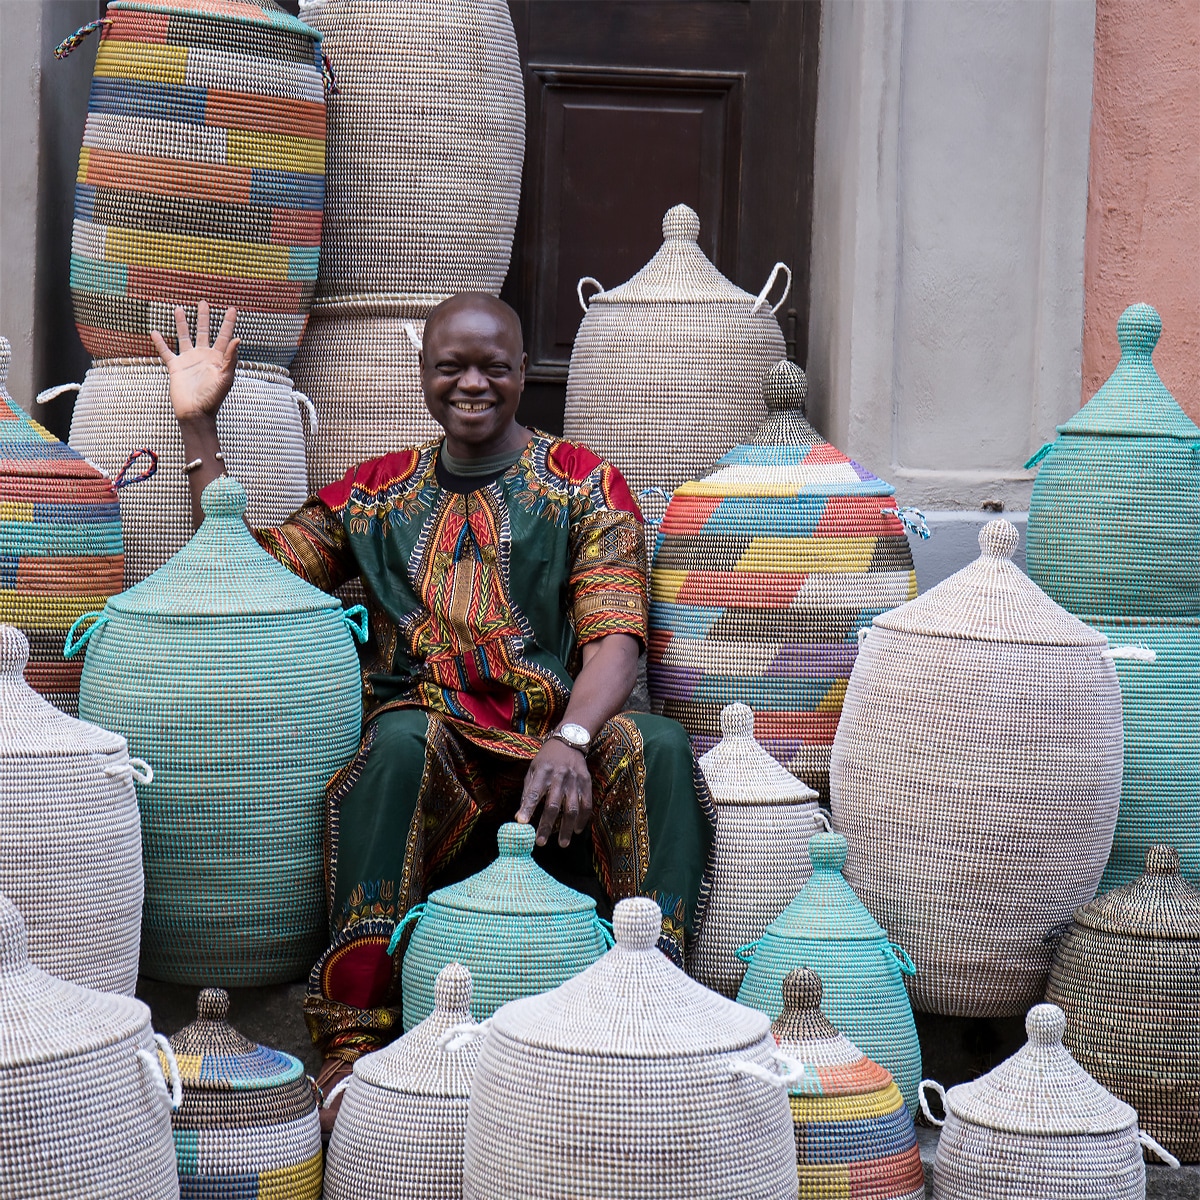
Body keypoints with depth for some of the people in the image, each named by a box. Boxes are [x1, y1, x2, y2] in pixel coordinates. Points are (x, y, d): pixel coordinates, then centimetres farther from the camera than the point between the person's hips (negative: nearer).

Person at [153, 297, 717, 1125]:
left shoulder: (583, 484, 10)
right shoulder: (380, 491, 19)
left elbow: (615, 638, -2)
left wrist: (569, 739, -23)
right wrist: (199, 426, 13)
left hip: (556, 742, 0)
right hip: (433, 738, 1)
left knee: (656, 747, -32)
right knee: (401, 737, -36)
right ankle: (356, 1041, -39)